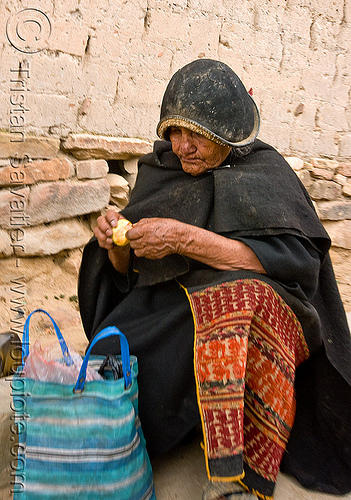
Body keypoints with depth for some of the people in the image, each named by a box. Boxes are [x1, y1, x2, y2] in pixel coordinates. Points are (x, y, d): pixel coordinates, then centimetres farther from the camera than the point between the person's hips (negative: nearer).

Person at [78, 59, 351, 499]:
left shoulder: (263, 172, -1)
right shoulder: (159, 170, 10)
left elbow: (293, 259, -17)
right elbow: (128, 270, 13)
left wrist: (186, 239, -23)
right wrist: (117, 243, -12)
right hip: (163, 310, 4)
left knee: (239, 296, -36)